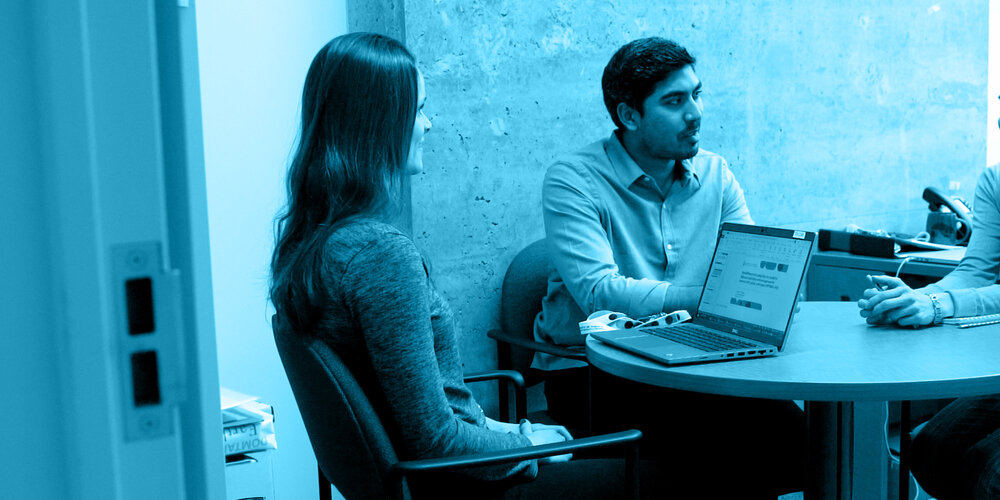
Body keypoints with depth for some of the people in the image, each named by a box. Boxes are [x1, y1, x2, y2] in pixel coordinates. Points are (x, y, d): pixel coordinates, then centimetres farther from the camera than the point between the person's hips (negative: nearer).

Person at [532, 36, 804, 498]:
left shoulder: (715, 174, 10)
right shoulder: (572, 180, -9)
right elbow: (599, 292, -21)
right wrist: (703, 297, -28)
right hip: (589, 372, -5)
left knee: (792, 429, -18)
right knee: (709, 428, -29)